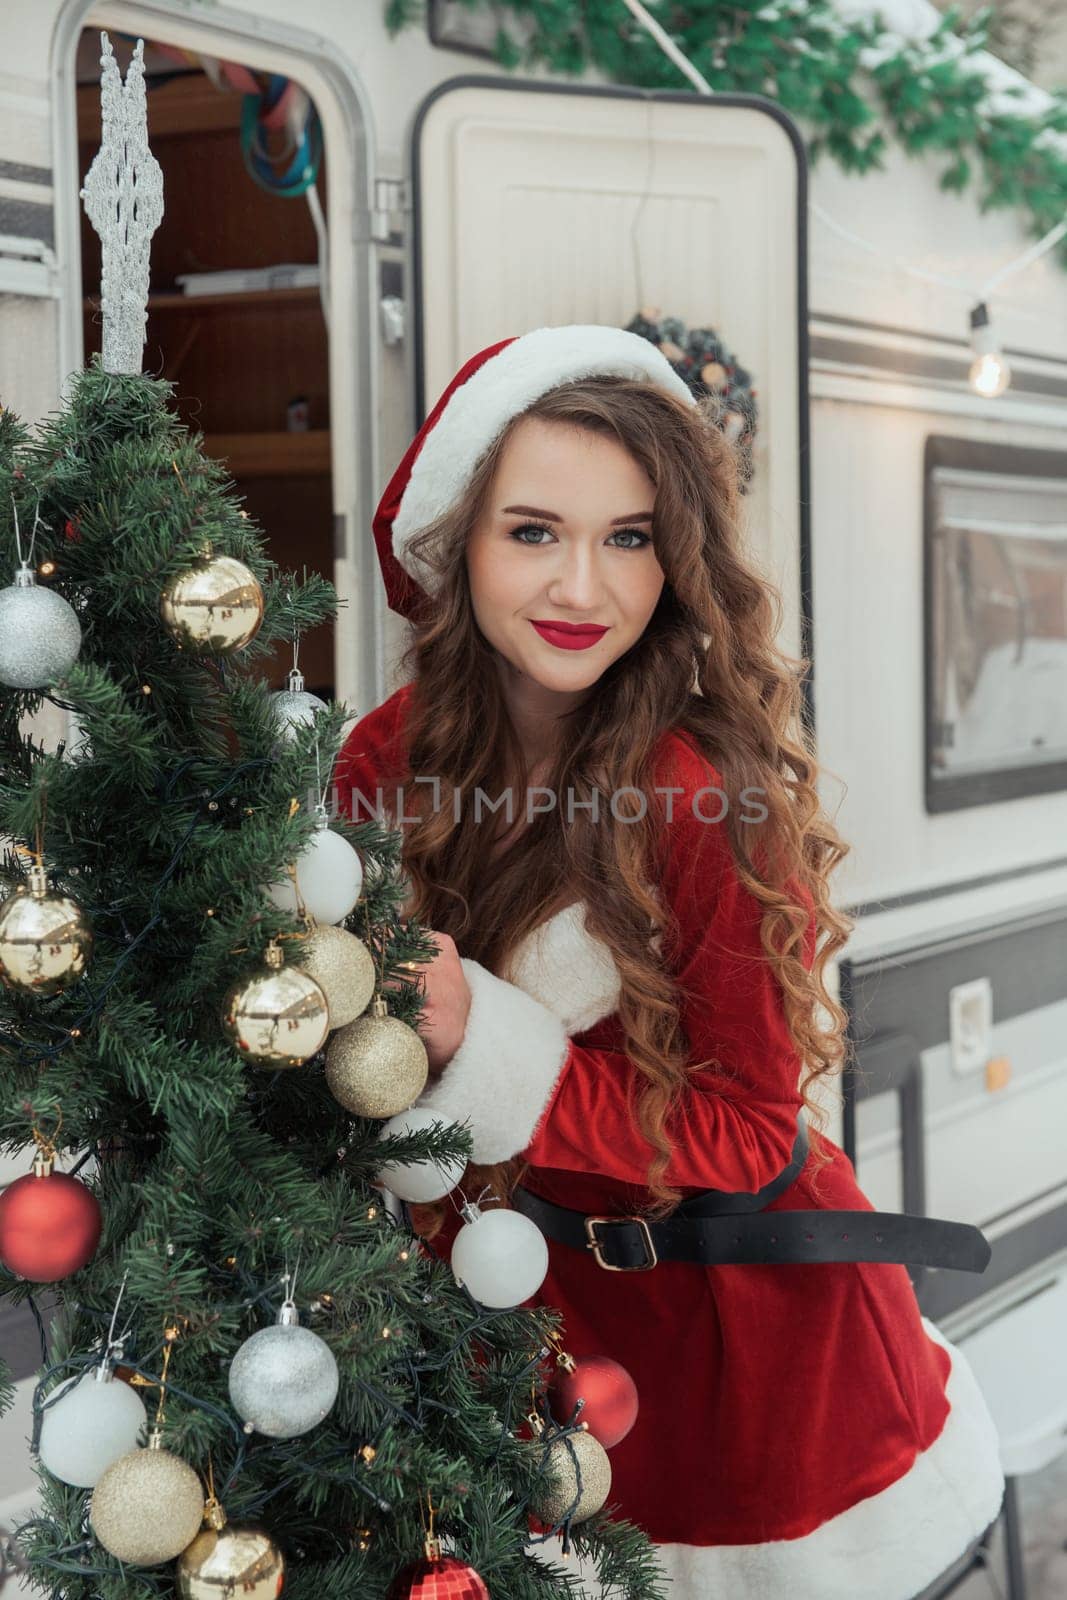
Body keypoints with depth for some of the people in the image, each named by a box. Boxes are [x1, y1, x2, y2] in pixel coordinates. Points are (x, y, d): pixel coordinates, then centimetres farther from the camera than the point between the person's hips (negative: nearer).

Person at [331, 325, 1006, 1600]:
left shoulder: (715, 796, -23)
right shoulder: (385, 765, -9)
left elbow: (744, 1132, -20)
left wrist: (481, 1044, -29)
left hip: (746, 1323, -4)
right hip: (529, 1309, 4)